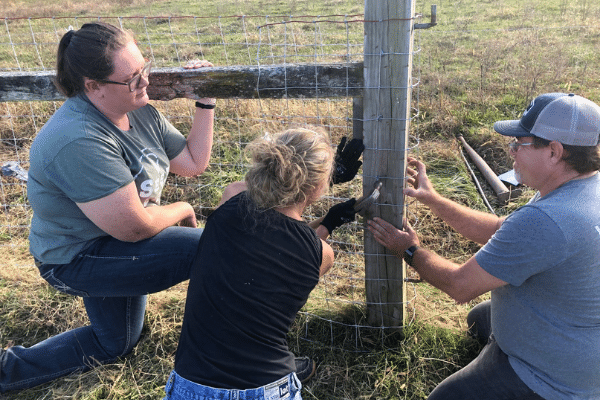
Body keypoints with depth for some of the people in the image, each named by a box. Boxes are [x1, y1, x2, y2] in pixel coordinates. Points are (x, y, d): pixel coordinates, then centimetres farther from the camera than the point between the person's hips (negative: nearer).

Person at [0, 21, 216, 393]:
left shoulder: (139, 111, -4)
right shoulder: (79, 142, -32)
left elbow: (193, 163, 1)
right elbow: (134, 227, -31)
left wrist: (206, 103, -6)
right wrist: (182, 210, -13)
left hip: (111, 245, 10)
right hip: (79, 259, -10)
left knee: (115, 344, 29)